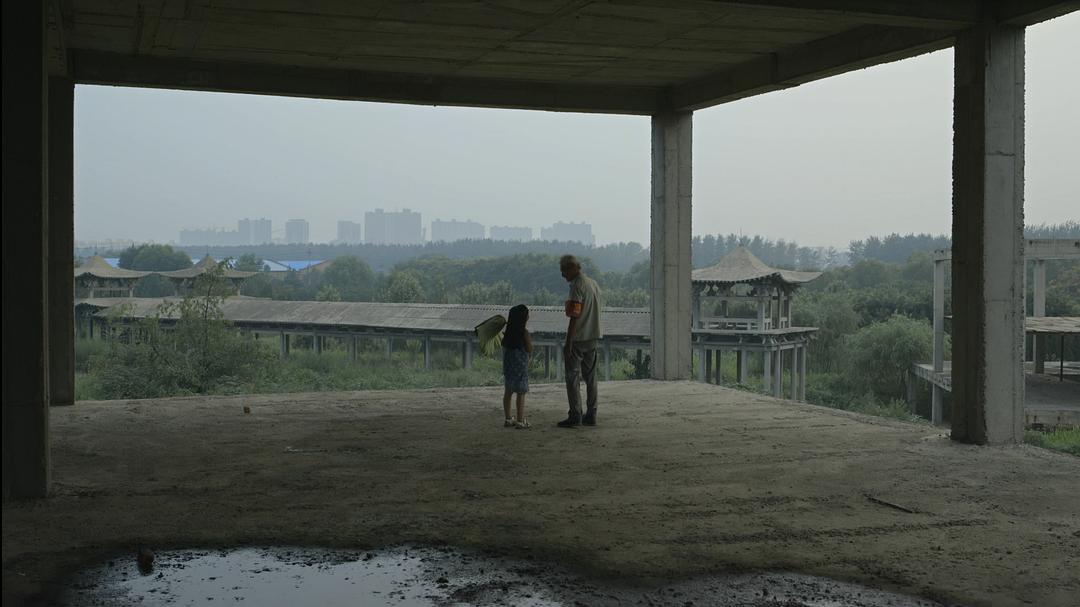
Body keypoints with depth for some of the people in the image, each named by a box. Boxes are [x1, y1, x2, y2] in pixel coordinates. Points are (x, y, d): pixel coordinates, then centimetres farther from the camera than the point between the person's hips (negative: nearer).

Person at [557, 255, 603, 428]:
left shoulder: (577, 286, -14)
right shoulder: (594, 284, 13)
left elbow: (574, 317, -19)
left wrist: (568, 342, -19)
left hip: (578, 338, -8)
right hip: (593, 337, 8)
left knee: (573, 377, -3)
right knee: (590, 377, 12)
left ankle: (575, 416, -6)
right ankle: (591, 415, 14)